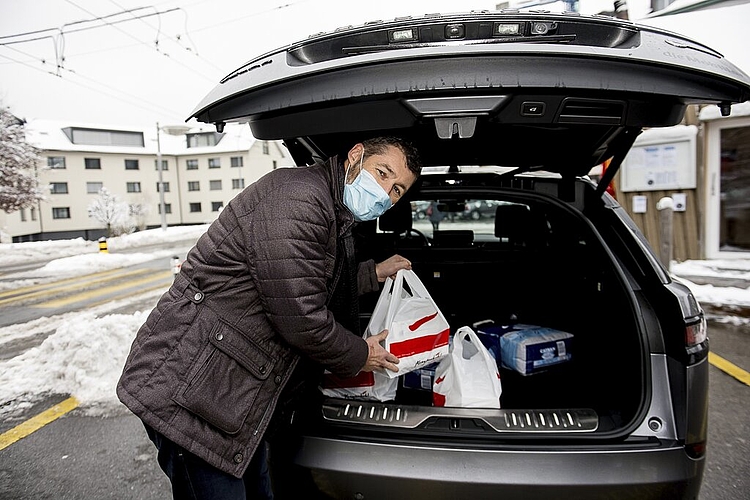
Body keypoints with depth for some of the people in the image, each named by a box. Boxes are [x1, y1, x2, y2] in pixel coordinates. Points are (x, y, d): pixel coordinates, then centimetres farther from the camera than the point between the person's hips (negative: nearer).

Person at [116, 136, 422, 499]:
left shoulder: (334, 217, 11)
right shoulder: (298, 199, -23)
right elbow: (299, 318, -22)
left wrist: (373, 274, 25)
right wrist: (358, 356, -5)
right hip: (185, 390, -10)